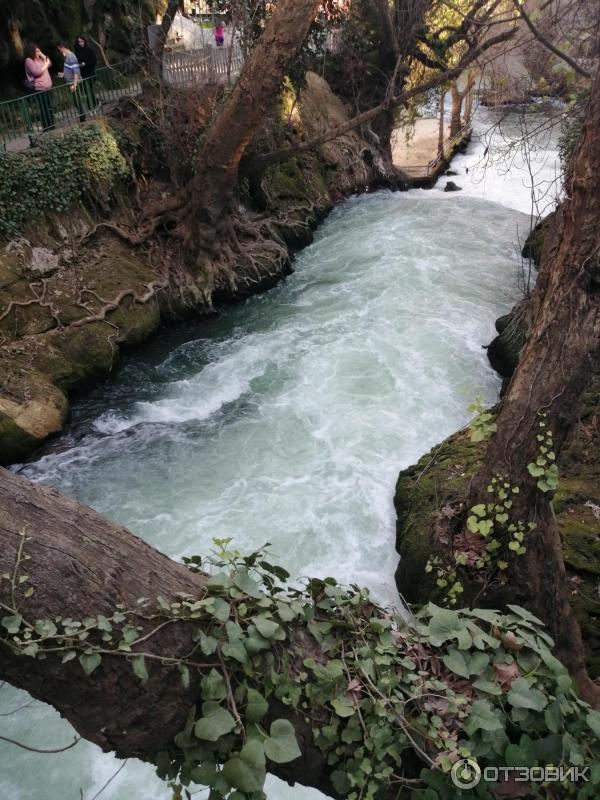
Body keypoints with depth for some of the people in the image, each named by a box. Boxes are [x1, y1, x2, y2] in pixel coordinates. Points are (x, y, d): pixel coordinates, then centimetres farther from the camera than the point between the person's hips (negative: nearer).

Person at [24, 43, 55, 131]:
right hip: (39, 89, -9)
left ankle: (51, 126, 25)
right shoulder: (29, 61, -13)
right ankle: (46, 128, -2)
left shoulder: (39, 58, 13)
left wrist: (43, 56, 4)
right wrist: (45, 64, -12)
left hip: (46, 87, 9)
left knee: (49, 108, 15)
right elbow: (37, 72, -23)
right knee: (44, 109, -7)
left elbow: (49, 64, 17)